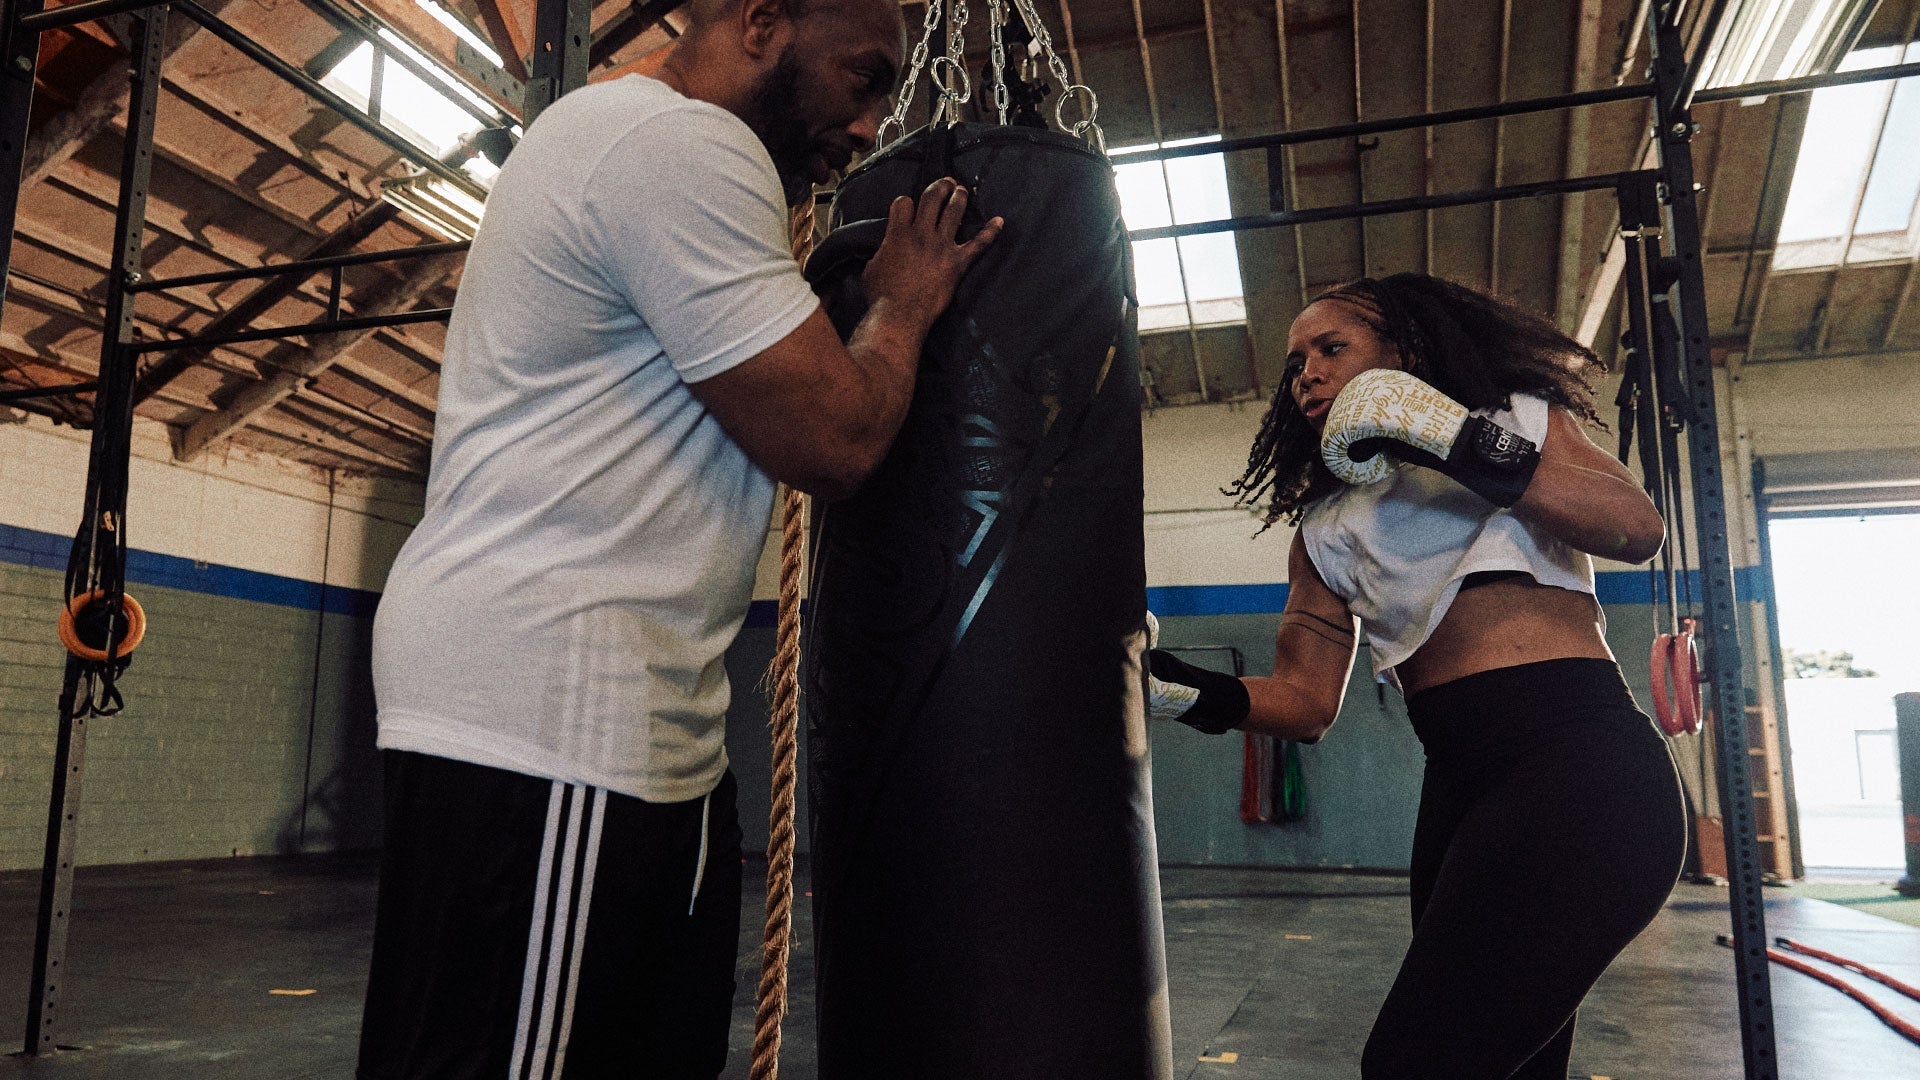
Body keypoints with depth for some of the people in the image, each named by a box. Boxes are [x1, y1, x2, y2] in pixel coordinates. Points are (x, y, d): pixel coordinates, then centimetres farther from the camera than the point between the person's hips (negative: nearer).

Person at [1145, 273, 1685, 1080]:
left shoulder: (1515, 415, 12)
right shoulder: (1327, 529, 21)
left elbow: (1639, 529, -5)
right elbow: (1307, 700, 13)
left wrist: (1462, 441, -11)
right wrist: (1186, 692, -6)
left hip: (1580, 763, -6)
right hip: (1459, 792, 6)